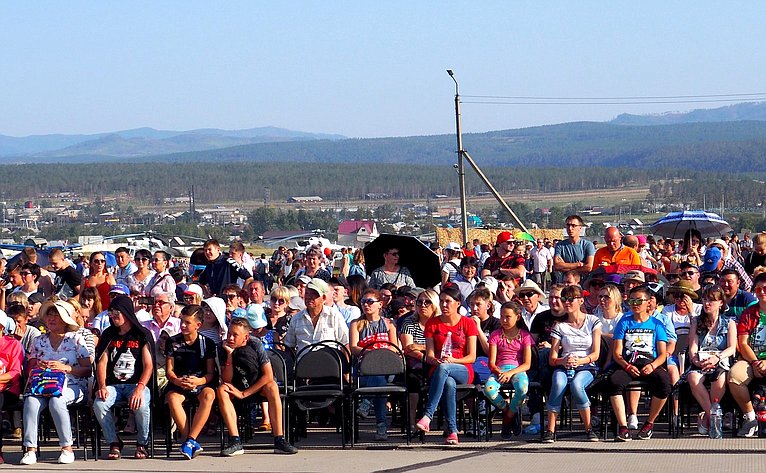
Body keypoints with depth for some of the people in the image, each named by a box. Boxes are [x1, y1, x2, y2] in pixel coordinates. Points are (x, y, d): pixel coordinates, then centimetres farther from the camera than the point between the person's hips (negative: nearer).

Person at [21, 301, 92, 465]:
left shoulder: (76, 339, 7)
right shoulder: (40, 341, 19)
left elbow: (88, 370, -1)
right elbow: (30, 368, 15)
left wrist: (65, 368, -14)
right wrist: (38, 367, -8)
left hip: (72, 385, -3)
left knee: (56, 401, -36)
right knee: (31, 401, -30)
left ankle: (67, 448, -27)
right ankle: (30, 449, -33)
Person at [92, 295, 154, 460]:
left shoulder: (142, 335, 2)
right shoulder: (108, 334, 13)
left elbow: (148, 366, -5)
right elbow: (102, 362, 8)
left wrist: (139, 389, -21)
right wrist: (102, 387, -10)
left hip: (136, 383, -3)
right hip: (113, 384, 3)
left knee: (141, 406, -34)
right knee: (99, 404, -29)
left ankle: (142, 443, -8)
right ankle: (114, 443, -10)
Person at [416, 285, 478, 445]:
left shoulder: (468, 323, 7)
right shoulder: (432, 324, 13)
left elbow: (472, 357, 1)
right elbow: (429, 355, 6)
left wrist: (453, 360, -17)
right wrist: (434, 360, -18)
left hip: (463, 371, -1)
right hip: (439, 370, 1)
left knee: (443, 368, -39)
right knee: (449, 384, -38)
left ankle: (427, 416, -47)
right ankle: (452, 431, -39)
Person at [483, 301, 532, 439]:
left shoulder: (524, 335, 8)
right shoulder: (495, 335, 13)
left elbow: (527, 364, 0)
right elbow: (492, 363, 6)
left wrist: (510, 373, -16)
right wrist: (499, 372, -17)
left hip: (518, 370, -1)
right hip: (499, 370, 2)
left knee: (522, 388, -38)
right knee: (488, 389, -34)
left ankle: (508, 419, -12)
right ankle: (510, 412, -7)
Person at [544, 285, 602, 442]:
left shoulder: (593, 322, 7)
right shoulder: (560, 326, 11)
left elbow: (595, 354, 1)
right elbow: (552, 359, 5)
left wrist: (579, 361, -18)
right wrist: (564, 361, -18)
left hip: (586, 367, -1)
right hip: (563, 367, 2)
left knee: (576, 385, -36)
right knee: (558, 383, -35)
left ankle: (588, 428, -23)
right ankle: (550, 430, -35)